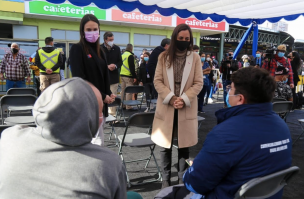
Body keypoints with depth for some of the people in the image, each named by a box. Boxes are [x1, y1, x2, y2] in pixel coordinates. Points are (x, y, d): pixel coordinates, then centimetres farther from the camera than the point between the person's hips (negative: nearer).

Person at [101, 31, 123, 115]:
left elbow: (120, 62, 10)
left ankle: (112, 114, 12)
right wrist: (107, 66, -16)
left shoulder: (117, 48, 6)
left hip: (114, 77, 2)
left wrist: (115, 66, -11)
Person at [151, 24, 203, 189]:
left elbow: (198, 83, -1)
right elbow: (157, 81, 0)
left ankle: (183, 180, 21)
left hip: (187, 108, 0)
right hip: (166, 107, 1)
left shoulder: (195, 58, 3)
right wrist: (170, 98, -13)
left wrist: (184, 99, -14)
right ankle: (165, 180, 21)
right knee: (165, 146, 7)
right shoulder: (164, 57, 4)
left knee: (184, 146, 7)